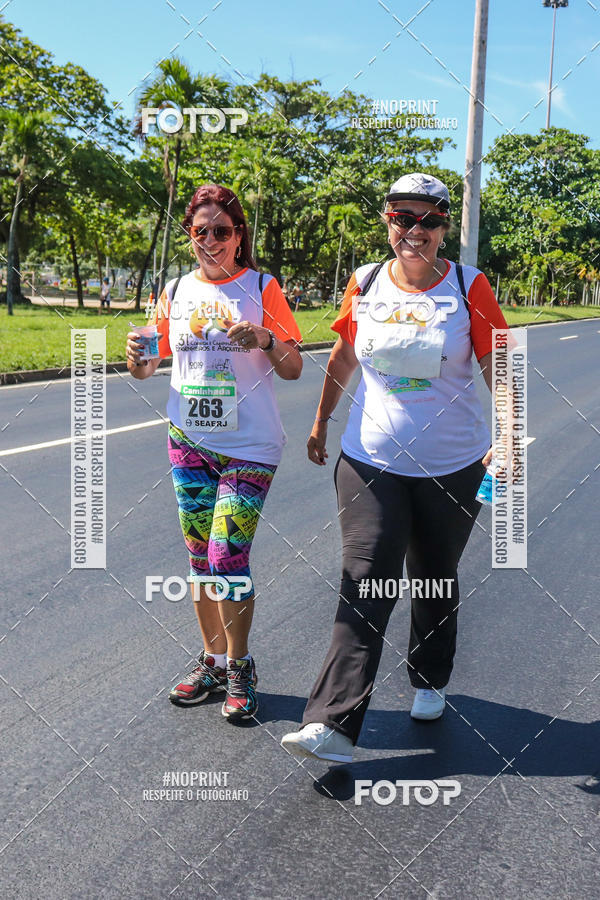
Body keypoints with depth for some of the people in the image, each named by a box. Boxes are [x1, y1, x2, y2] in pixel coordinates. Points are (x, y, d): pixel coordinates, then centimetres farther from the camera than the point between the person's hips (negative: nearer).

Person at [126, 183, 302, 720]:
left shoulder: (261, 287, -2)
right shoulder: (176, 291, 8)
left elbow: (294, 370, -1)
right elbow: (147, 367, 11)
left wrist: (266, 341, -21)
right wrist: (137, 357, -12)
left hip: (249, 445, -4)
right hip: (189, 441, 4)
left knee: (228, 558, -8)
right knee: (201, 557, 11)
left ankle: (239, 668, 13)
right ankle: (213, 661, 27)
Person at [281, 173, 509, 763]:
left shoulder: (469, 287, -5)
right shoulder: (364, 284, 1)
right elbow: (343, 360, 15)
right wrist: (321, 421, 21)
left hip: (451, 465, 0)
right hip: (371, 459, 1)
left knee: (435, 583, 15)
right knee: (364, 586, -6)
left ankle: (430, 682, 39)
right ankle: (332, 725, -6)